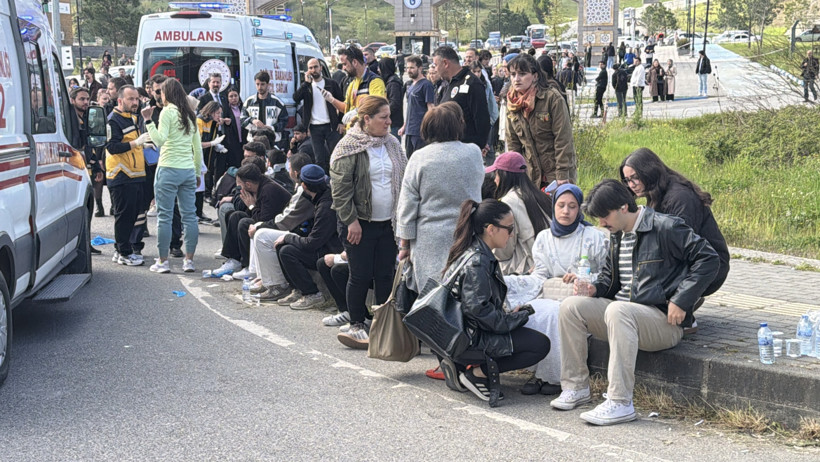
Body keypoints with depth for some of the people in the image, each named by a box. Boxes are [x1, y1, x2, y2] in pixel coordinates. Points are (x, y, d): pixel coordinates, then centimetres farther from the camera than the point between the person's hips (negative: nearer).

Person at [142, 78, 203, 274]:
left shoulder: (168, 112, -6)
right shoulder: (190, 115, 14)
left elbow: (159, 140, -16)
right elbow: (198, 148, 16)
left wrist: (148, 120, -15)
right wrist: (198, 173, 23)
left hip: (168, 169, -6)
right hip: (188, 170, 6)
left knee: (164, 216, -1)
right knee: (189, 216, 6)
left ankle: (163, 261, 1)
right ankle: (189, 260, 8)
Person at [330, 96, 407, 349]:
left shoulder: (392, 144, 9)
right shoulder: (349, 147, -10)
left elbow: (403, 181, 16)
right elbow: (340, 187, -11)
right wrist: (351, 220, -14)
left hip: (388, 223, 5)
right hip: (360, 224, -5)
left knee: (385, 275, 8)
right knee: (360, 276, 0)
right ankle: (356, 325, 13)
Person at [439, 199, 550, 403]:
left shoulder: (473, 254, 12)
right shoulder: (477, 262, -19)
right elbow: (479, 309, -24)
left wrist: (511, 315, 6)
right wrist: (517, 317, -12)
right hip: (467, 339, -10)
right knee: (540, 344, -8)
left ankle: (459, 364, 10)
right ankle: (477, 374, -8)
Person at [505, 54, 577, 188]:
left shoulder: (552, 98, -13)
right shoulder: (512, 103, 4)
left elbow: (563, 139, -14)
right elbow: (512, 141, 11)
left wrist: (563, 175, -18)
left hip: (556, 172, -4)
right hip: (532, 175, 5)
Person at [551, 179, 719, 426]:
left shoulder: (665, 228, -10)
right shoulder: (617, 235, 15)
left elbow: (709, 259, -14)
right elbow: (610, 275, 28)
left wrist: (681, 301, -19)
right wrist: (595, 289, 4)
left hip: (663, 320, -8)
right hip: (623, 313, 8)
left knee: (617, 310, -37)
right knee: (571, 306, -8)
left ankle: (620, 403, -38)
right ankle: (576, 387, -3)